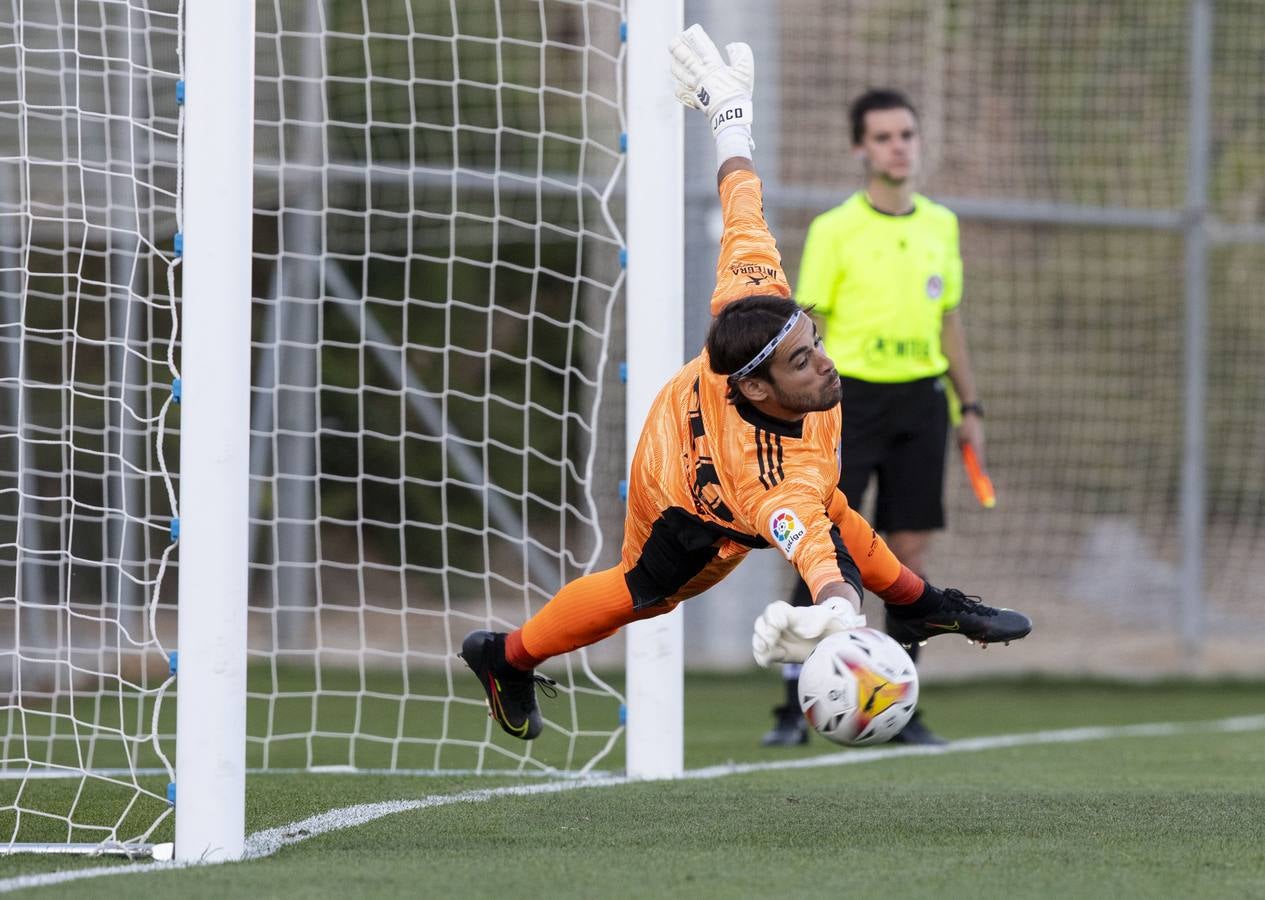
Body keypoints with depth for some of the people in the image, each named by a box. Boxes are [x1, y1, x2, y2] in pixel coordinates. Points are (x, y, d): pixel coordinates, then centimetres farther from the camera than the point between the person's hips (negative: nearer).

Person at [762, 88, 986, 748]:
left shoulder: (941, 226, 11)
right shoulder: (834, 231, -3)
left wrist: (970, 406, 15)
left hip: (920, 398, 4)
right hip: (850, 397, -4)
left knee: (909, 552, 3)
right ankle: (794, 708, -6)